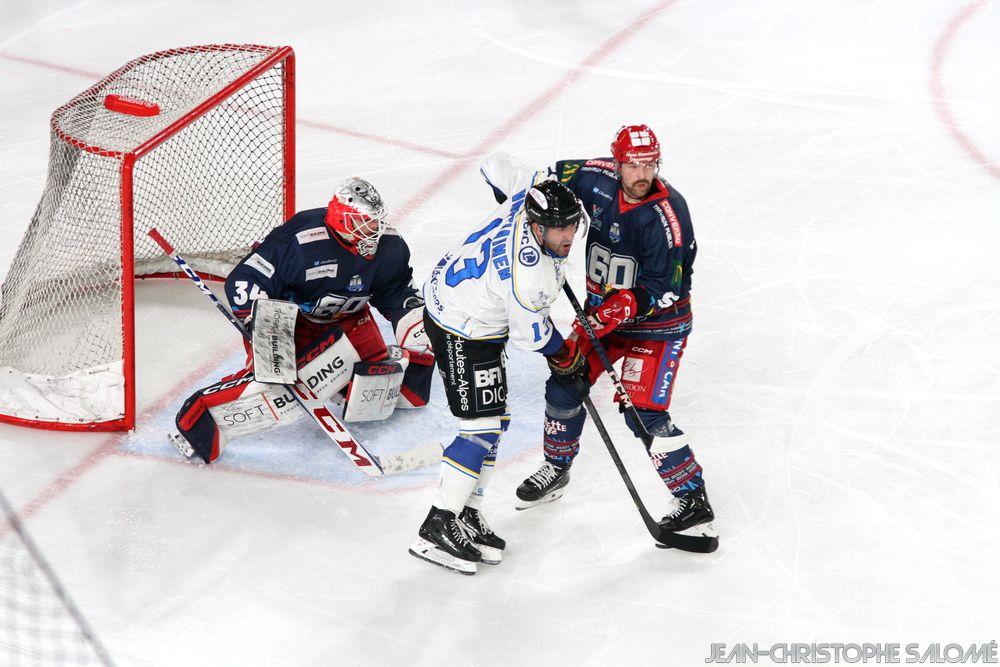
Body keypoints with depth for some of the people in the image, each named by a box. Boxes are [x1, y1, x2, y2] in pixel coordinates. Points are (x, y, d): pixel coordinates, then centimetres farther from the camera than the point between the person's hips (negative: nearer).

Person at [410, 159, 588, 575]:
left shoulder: (533, 192, -13)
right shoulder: (531, 272, -35)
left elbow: (499, 167, 8)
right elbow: (530, 333, -20)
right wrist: (564, 358, -1)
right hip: (463, 332, -10)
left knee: (493, 422, 13)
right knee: (482, 428, -10)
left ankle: (466, 514, 19)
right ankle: (437, 529, -7)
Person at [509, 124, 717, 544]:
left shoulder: (667, 215, -27)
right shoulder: (598, 178, -11)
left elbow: (662, 289, -25)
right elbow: (553, 177, 10)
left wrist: (621, 309, -34)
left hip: (656, 323, -6)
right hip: (603, 309, 6)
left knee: (643, 413, -15)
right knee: (564, 386, 10)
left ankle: (694, 505, -6)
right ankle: (556, 470, 36)